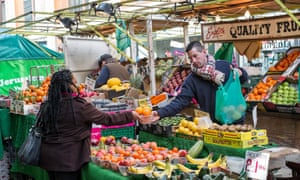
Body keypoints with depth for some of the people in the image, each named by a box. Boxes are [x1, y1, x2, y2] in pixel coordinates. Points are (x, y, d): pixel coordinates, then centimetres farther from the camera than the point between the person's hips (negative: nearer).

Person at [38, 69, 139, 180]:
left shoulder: (46, 106, 0)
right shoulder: (79, 106, -16)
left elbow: (42, 130, 11)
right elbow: (106, 119, -10)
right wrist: (130, 115, 0)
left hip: (48, 155, 6)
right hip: (67, 158, -6)